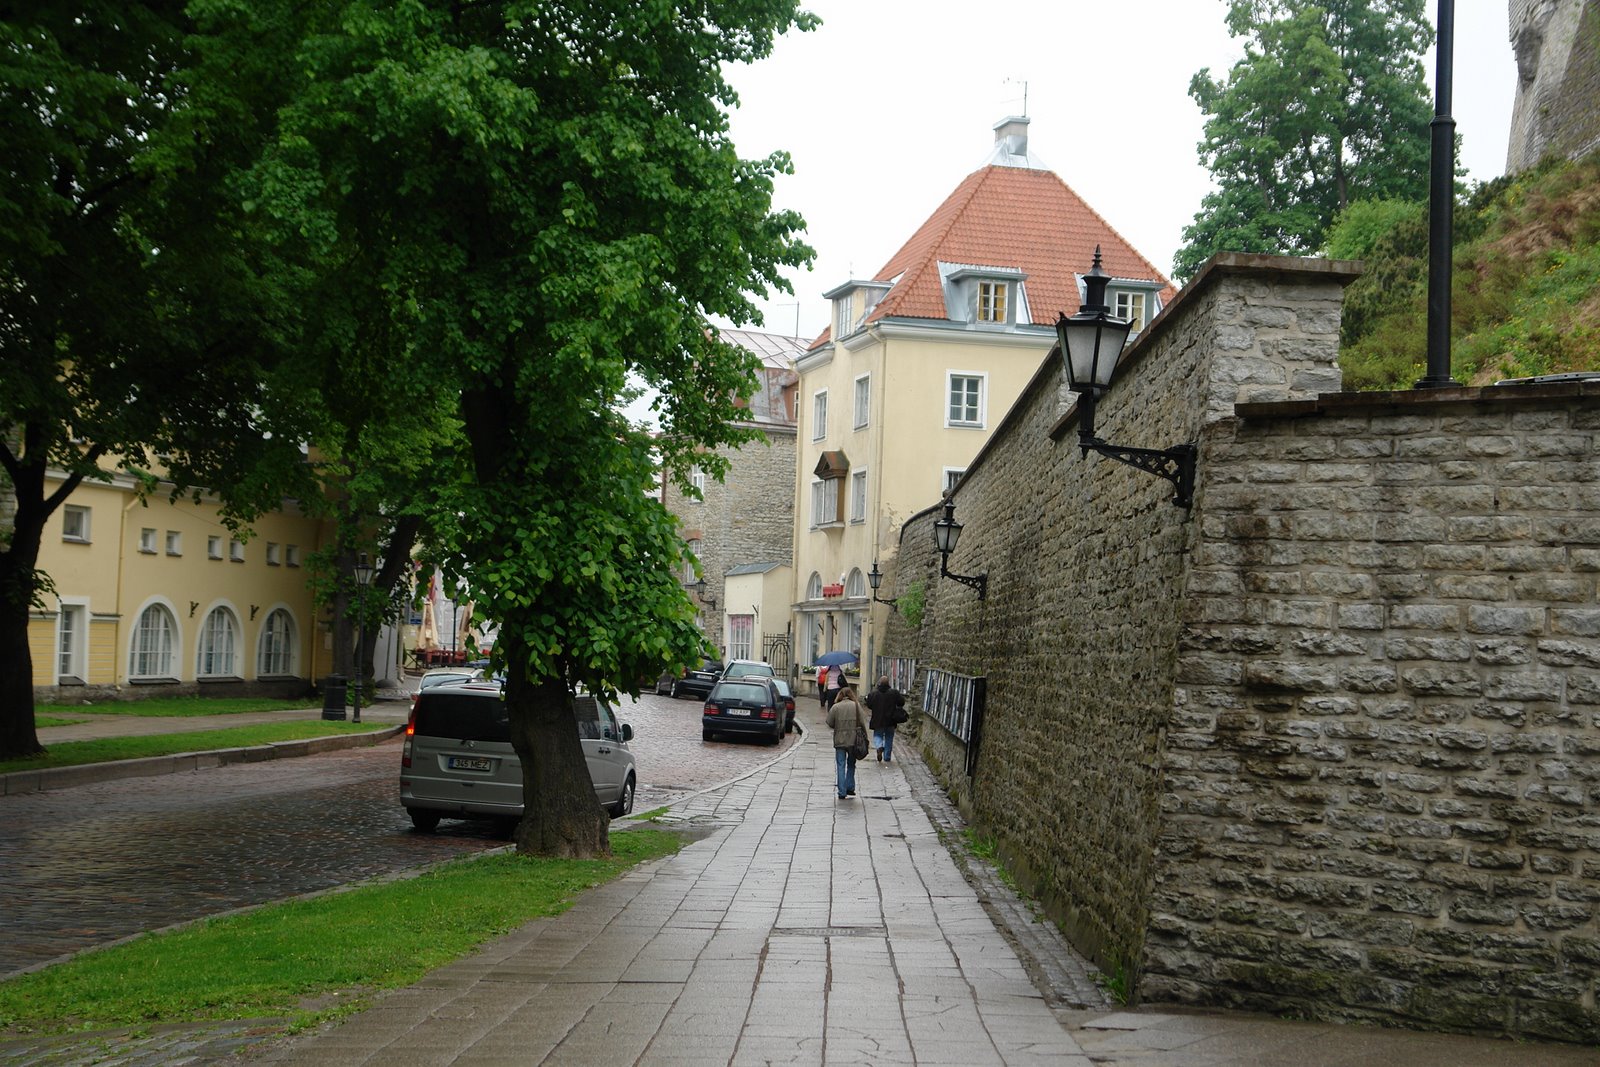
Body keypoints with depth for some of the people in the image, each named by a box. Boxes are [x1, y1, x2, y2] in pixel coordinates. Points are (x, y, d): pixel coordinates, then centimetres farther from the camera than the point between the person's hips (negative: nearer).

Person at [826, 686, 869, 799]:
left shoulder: (835, 707, -4)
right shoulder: (856, 706, -3)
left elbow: (830, 723, -3)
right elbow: (862, 723, -5)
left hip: (839, 741, -1)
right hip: (853, 740, 1)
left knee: (841, 766, 3)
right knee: (851, 764, 18)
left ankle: (842, 792, -1)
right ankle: (850, 788, 14)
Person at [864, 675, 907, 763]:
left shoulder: (873, 693, -8)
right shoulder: (894, 693, -8)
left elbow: (869, 705, 1)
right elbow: (901, 702, -1)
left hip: (877, 720, -1)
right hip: (890, 720, 1)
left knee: (877, 735, 15)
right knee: (889, 738, 14)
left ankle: (880, 746, -18)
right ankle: (887, 757, 18)